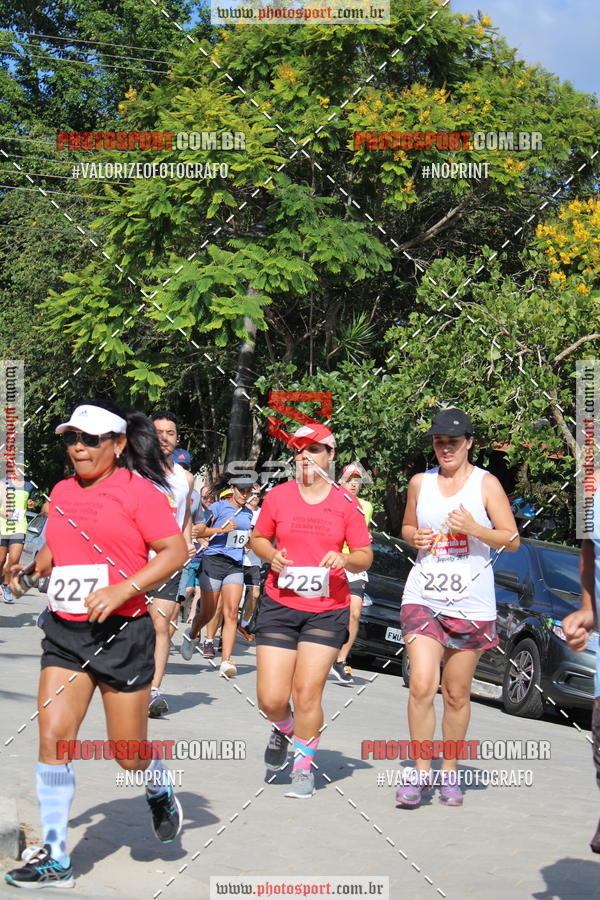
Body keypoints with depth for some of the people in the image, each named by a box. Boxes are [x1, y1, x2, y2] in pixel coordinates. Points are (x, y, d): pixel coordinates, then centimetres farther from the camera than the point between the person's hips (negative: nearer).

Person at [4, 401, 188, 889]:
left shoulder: (136, 491, -7)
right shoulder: (62, 492, 11)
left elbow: (176, 551, -13)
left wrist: (123, 590, -22)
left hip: (122, 633, -5)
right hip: (65, 631, 5)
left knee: (129, 753, 5)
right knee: (53, 737, -8)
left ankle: (161, 792, 41)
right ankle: (55, 860, 0)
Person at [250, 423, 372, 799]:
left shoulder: (346, 503, 2)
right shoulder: (278, 496, 4)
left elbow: (365, 556, 5)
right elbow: (258, 537, 16)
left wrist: (345, 559, -16)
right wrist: (271, 555, -6)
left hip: (327, 610, -1)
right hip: (280, 605, 1)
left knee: (307, 694, -6)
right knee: (271, 699, -4)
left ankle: (304, 767, 15)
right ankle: (284, 729, 32)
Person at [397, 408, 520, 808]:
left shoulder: (486, 483, 0)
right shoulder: (420, 482, 9)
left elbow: (512, 540, -1)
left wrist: (475, 530, -18)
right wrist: (414, 537, -1)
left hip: (471, 604, -1)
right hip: (423, 597, 1)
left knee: (457, 694, 6)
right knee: (422, 685, -14)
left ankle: (449, 773, 21)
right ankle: (421, 771, -2)